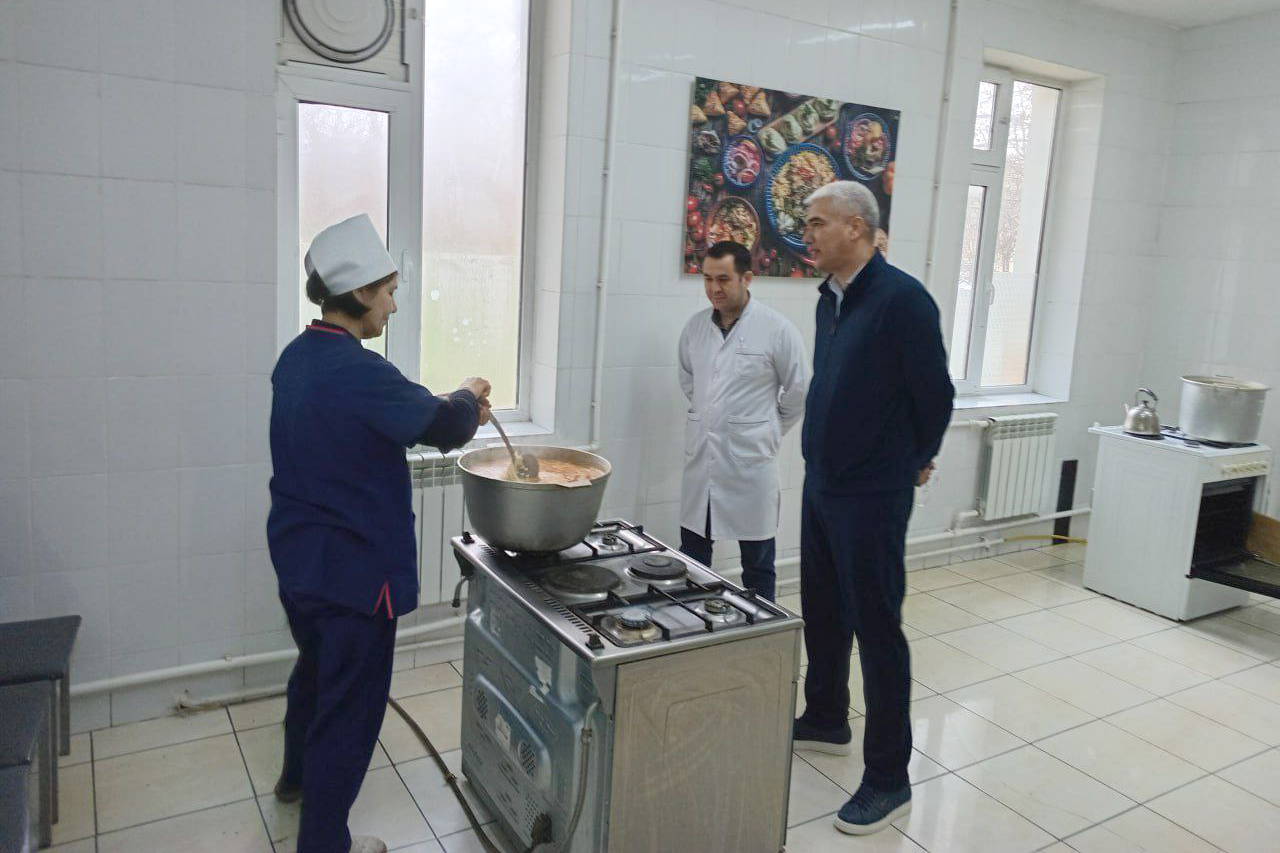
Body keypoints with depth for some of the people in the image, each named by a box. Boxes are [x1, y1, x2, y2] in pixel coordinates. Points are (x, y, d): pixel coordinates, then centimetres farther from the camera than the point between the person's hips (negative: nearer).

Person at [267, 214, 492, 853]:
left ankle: (298, 774, 52)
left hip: (297, 556, 10)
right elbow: (444, 425, -22)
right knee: (350, 701, 7)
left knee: (315, 667, 30)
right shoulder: (356, 370, -27)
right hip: (352, 567, -10)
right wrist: (466, 398, -1)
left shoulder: (297, 357, 4)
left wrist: (456, 410, 5)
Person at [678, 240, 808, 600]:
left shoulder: (778, 329, -10)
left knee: (757, 561, 9)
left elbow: (798, 393, -1)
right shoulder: (695, 326, 3)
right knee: (692, 556, 14)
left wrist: (767, 432, 6)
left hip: (749, 459, -4)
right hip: (700, 456, 5)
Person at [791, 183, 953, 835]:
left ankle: (889, 780, 15)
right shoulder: (830, 298, 8)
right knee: (822, 611, 20)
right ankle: (826, 722, 41)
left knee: (877, 630, 1)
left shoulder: (901, 299, -18)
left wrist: (916, 461, 2)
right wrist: (827, 456, 16)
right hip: (821, 485, 8)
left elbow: (934, 393, -12)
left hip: (872, 494, -8)